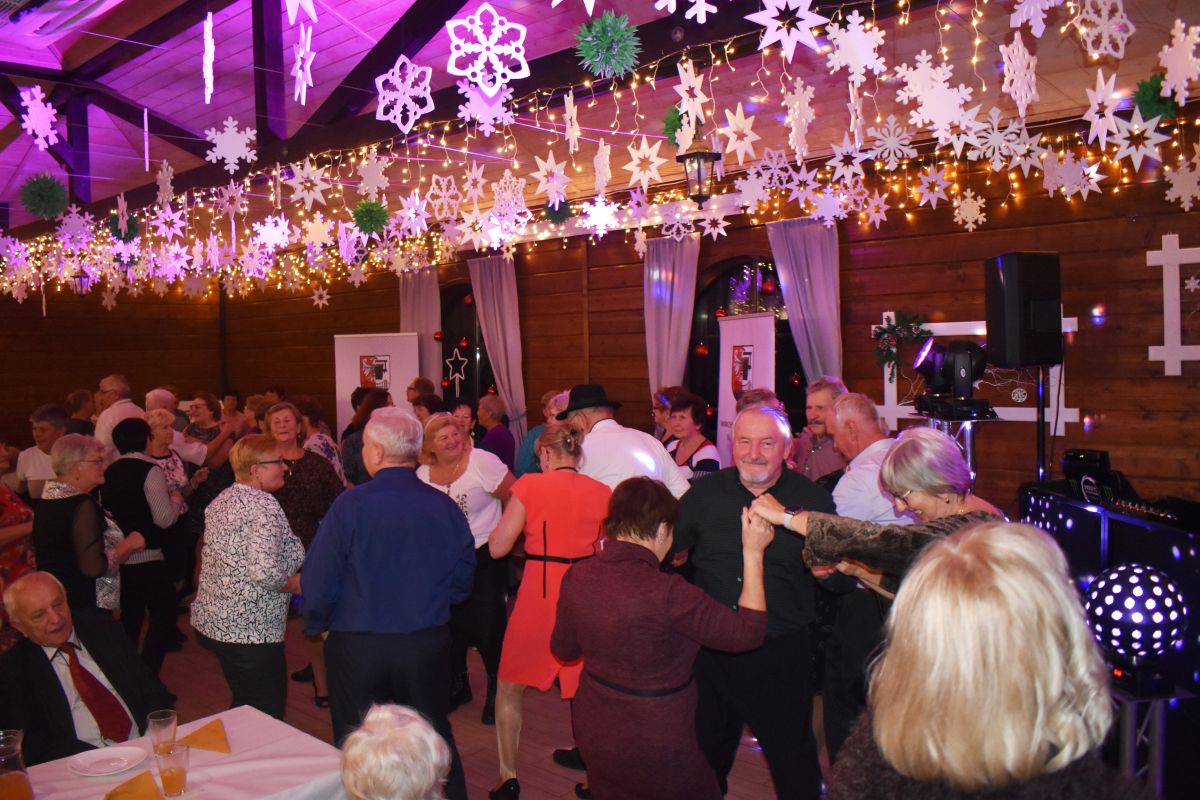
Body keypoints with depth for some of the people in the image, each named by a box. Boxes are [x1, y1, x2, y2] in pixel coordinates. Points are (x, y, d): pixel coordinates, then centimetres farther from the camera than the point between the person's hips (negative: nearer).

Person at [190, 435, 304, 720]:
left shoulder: (222, 500, 9)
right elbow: (265, 571, -29)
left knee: (245, 707, 22)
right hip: (251, 632, -9)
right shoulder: (263, 506, -19)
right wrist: (295, 584, -10)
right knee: (268, 716, 3)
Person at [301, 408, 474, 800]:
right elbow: (461, 582, 2)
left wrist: (318, 625, 5)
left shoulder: (350, 505, -16)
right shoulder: (446, 507, -7)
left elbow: (317, 581, -14)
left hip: (357, 647, -2)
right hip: (428, 645, 3)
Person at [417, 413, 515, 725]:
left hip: (485, 558, -5)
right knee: (451, 627, 13)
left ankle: (496, 691, 17)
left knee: (489, 629, -3)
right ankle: (458, 685, 34)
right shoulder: (423, 475, 2)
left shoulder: (481, 462, -13)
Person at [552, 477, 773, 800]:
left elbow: (563, 648, 3)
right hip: (655, 747, -5)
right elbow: (749, 631, -21)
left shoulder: (577, 577, -12)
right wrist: (753, 553, -17)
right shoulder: (666, 593, -30)